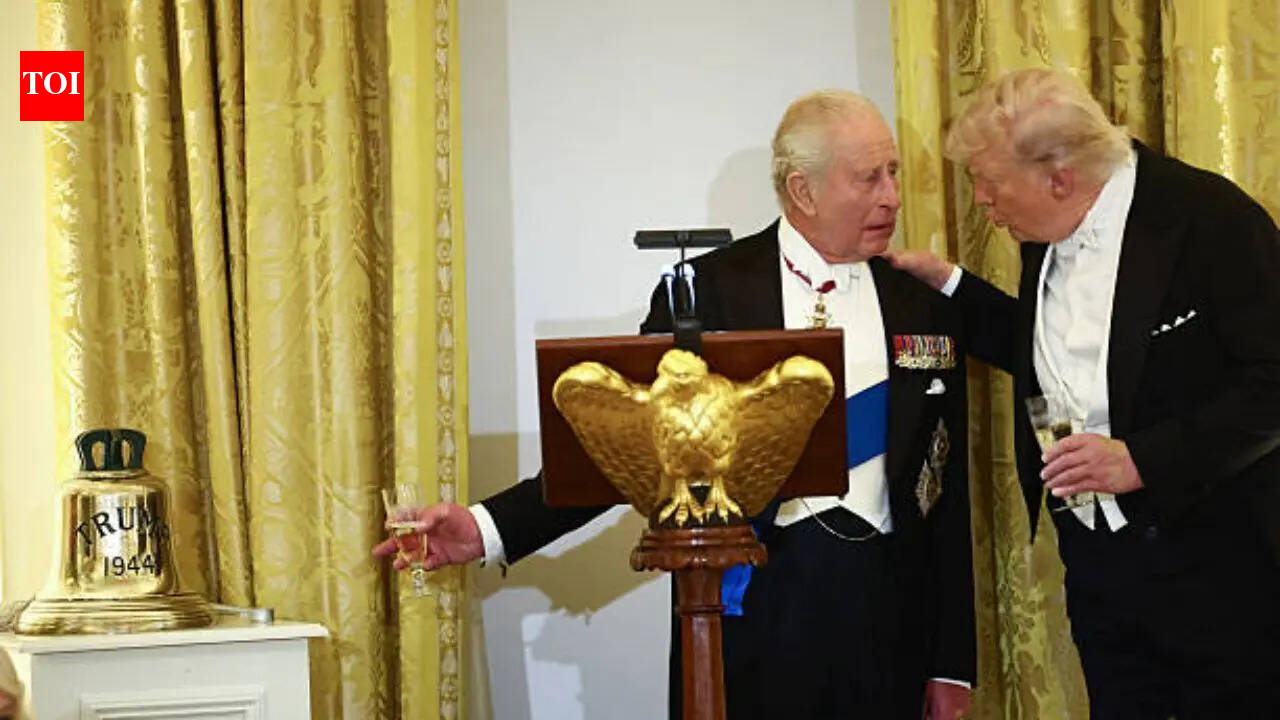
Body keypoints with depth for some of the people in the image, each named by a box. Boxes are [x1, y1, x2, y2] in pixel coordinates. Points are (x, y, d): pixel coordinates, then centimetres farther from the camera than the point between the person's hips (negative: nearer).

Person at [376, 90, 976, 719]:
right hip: (751, 601, -2)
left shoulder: (922, 307, 7)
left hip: (885, 609, 2)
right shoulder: (704, 292, 0)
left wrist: (953, 665, 7)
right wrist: (492, 529, -15)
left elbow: (948, 494, 8)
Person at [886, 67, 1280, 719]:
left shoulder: (1212, 218, -16)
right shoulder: (1048, 236, 8)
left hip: (1221, 567, -7)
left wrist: (1142, 460, -24)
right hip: (1099, 568, 7)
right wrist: (947, 285, 14)